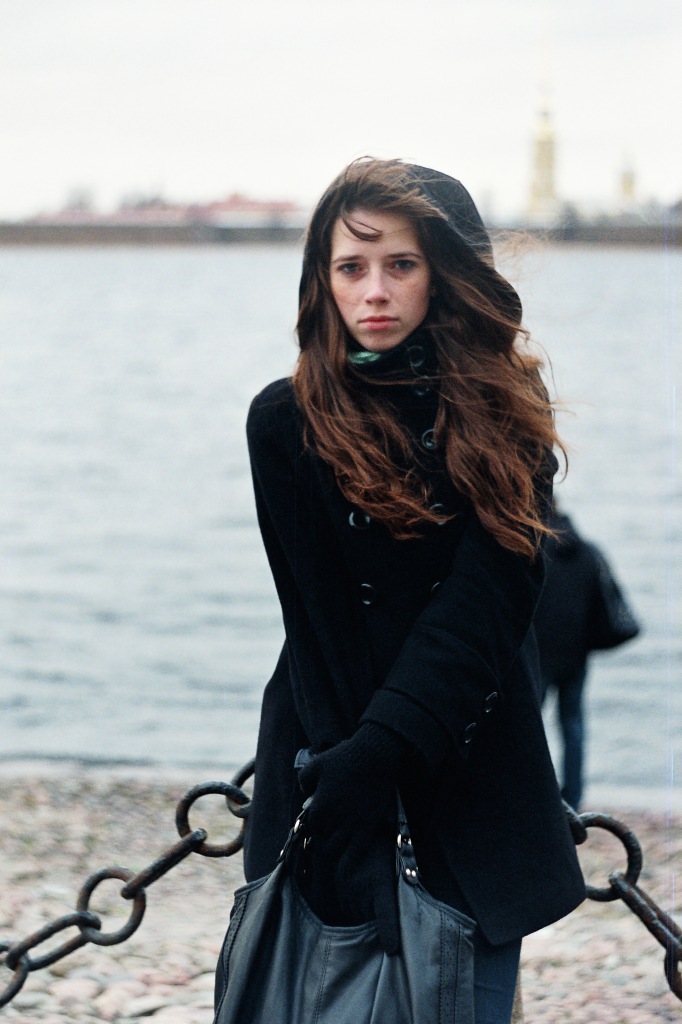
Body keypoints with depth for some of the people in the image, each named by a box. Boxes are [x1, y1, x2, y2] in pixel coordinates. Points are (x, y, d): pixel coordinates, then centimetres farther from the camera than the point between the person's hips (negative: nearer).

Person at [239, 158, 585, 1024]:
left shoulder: (503, 408, 1)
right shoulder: (288, 422, -2)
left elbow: (483, 605, -10)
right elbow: (319, 628, -6)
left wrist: (371, 763, -21)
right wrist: (348, 799, -16)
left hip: (477, 783, 1)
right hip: (331, 767, -1)